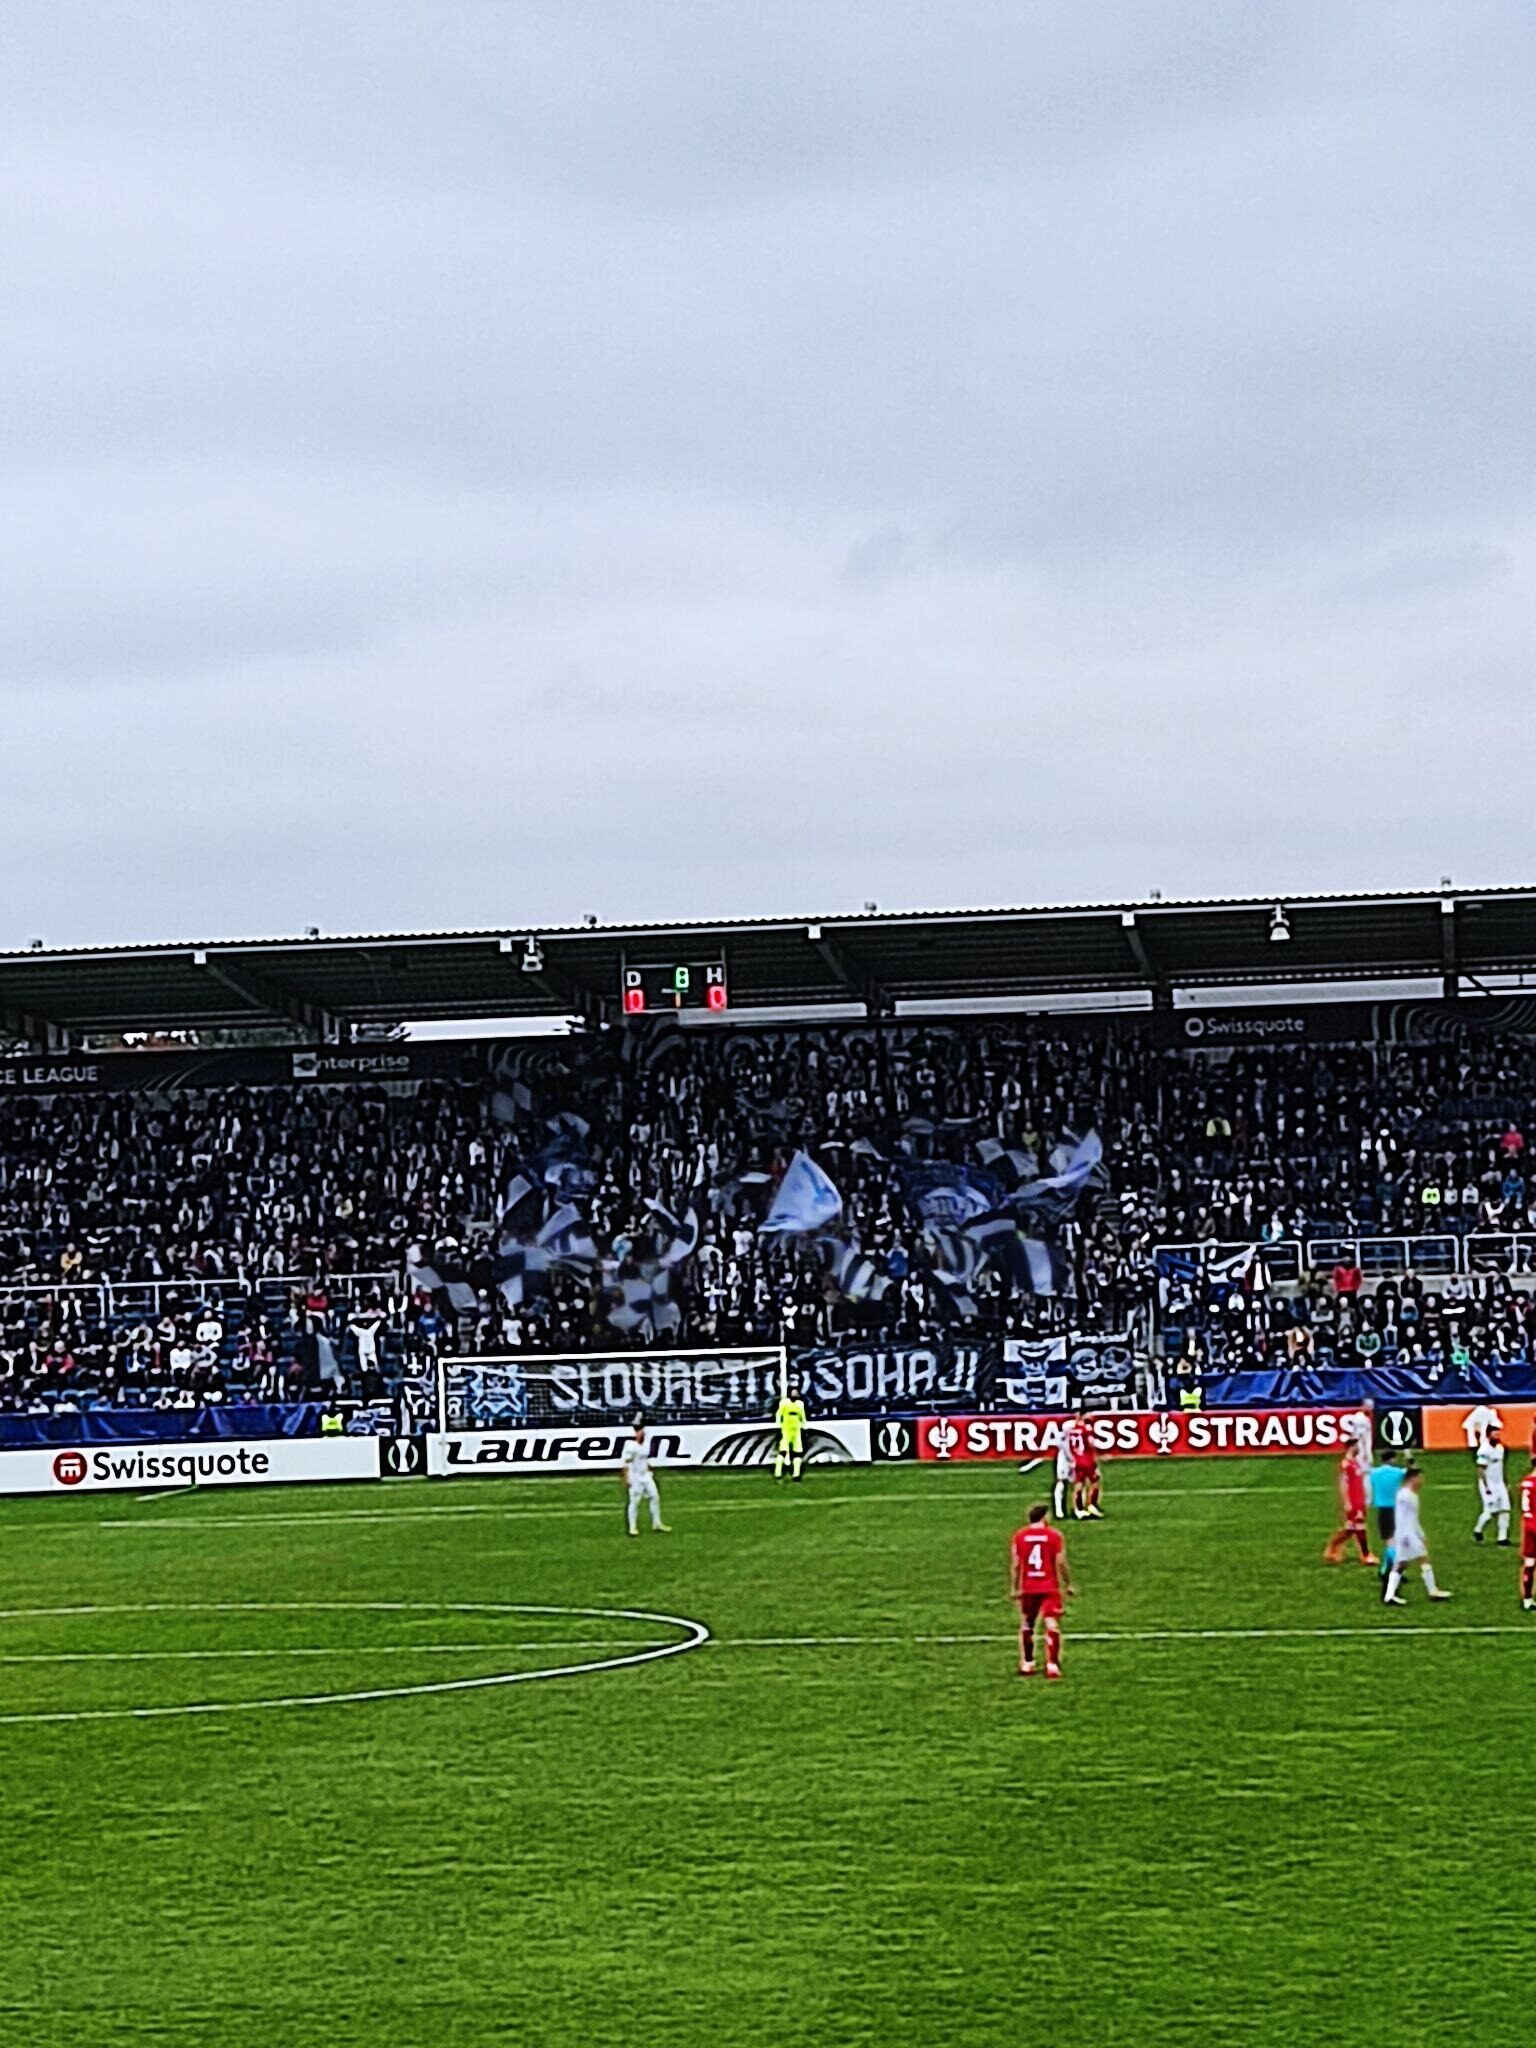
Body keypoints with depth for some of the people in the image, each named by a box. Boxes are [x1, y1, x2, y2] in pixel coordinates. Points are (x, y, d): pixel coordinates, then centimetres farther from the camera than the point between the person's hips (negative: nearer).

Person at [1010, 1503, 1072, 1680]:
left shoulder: (1019, 1536, 2)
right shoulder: (1054, 1535, -5)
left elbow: (1014, 1564, 2)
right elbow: (1061, 1563, -6)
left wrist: (1014, 1587, 8)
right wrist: (1068, 1584, 4)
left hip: (1028, 1588, 3)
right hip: (1050, 1587, -3)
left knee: (1026, 1625, 18)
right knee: (1052, 1625, -4)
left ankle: (1026, 1664, 24)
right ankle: (1052, 1666, -14)